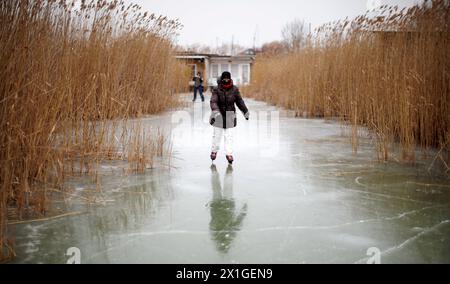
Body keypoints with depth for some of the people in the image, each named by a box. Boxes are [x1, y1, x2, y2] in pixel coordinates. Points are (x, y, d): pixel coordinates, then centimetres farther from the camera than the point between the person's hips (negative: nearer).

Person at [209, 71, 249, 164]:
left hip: (230, 116, 1)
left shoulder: (234, 89, -2)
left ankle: (229, 154, 5)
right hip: (219, 115, -1)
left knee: (229, 135, 0)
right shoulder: (216, 90, -10)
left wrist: (245, 111, 18)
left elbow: (239, 101, 11)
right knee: (217, 134, 10)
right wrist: (215, 112, -38)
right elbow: (213, 102, -21)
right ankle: (214, 151, 29)